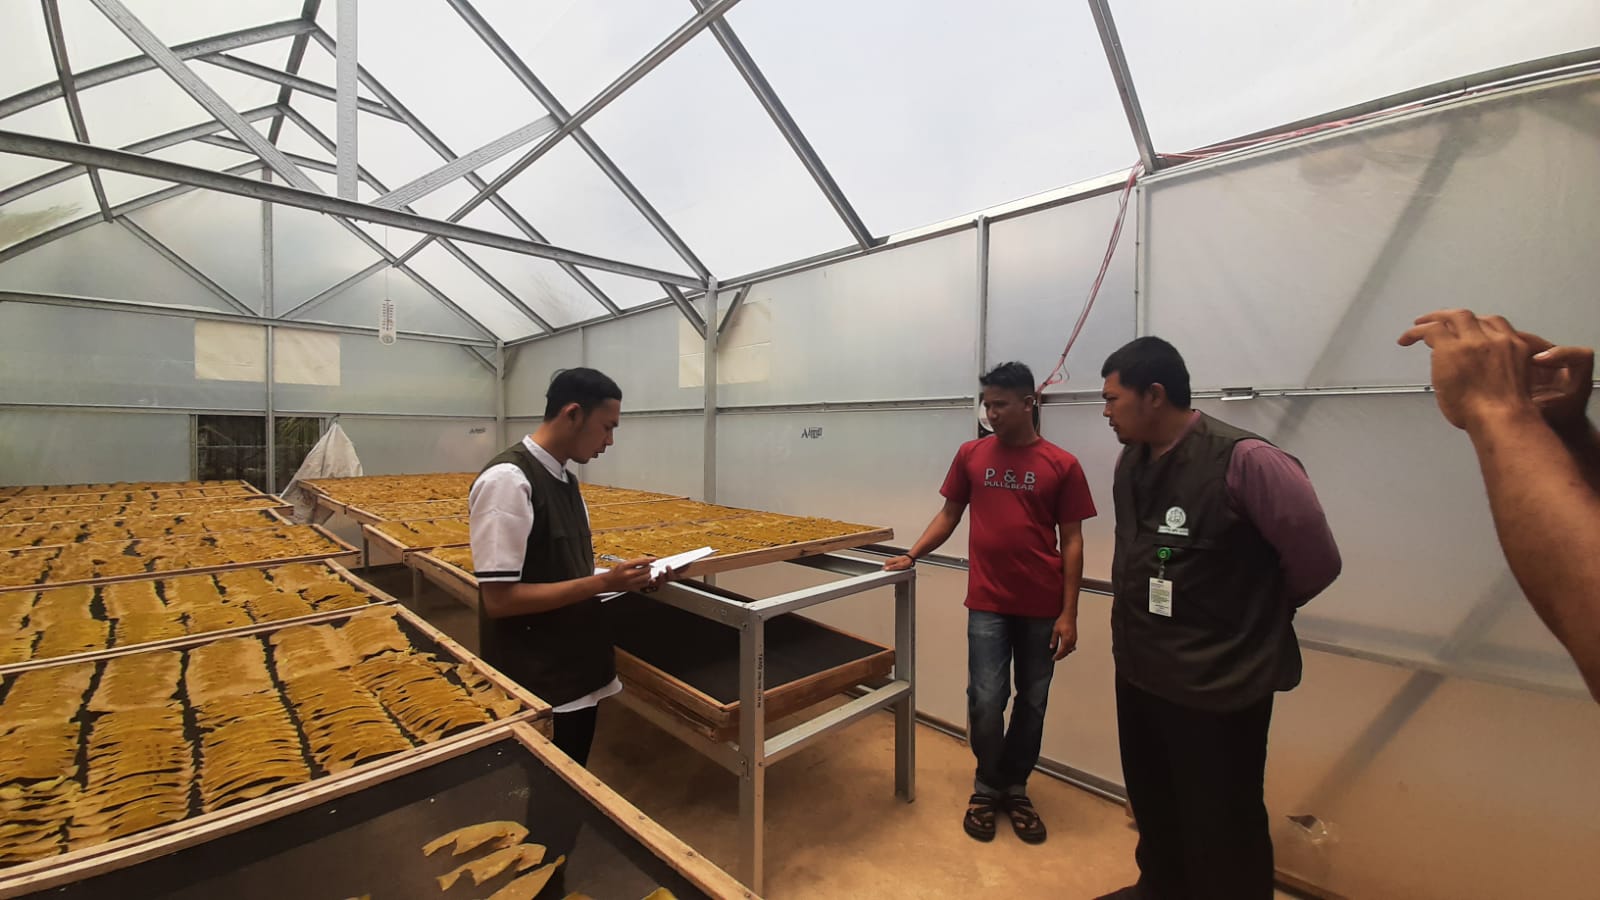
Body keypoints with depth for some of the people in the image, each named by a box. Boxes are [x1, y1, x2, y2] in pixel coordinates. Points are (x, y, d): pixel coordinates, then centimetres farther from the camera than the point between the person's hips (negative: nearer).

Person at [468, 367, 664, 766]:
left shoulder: (564, 480, 6)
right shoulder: (508, 479, -20)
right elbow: (499, 598, -23)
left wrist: (620, 578, -2)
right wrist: (603, 582, -24)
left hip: (578, 673, 8)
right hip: (536, 688, -8)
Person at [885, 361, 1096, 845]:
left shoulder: (1062, 465, -4)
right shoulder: (971, 455, 1)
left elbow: (1071, 541, -2)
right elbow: (949, 514, 9)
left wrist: (1069, 614, -4)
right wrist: (911, 555, -2)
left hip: (1042, 607, 0)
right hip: (988, 602, 0)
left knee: (1031, 702, 13)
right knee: (985, 700, 0)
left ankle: (1016, 788, 34)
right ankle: (987, 786, 25)